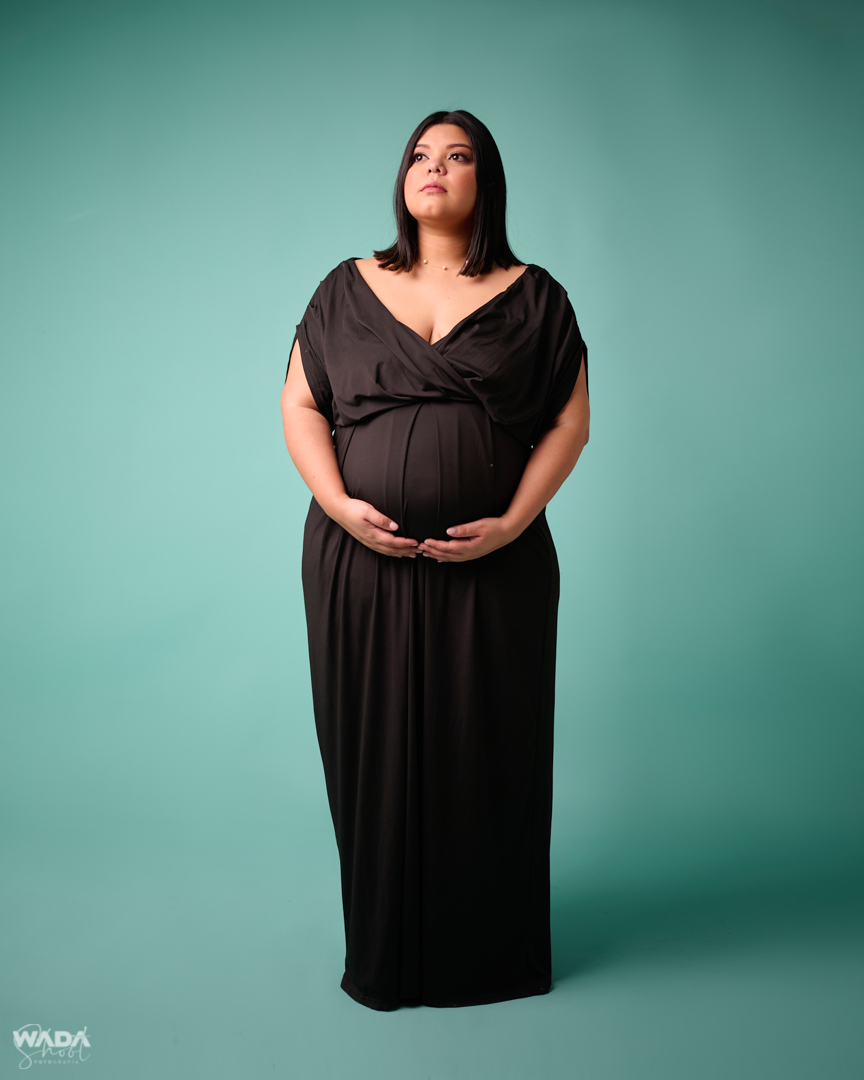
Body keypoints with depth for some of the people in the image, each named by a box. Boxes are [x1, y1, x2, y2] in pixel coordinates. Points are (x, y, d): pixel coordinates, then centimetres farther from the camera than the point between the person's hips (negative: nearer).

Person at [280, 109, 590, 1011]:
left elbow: (570, 421, 2)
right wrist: (340, 504, -9)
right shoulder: (347, 290, 10)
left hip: (492, 568, -1)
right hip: (360, 562, 1)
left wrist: (514, 521, -11)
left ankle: (490, 954, 25)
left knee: (484, 755, 6)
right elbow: (299, 405, 6)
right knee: (373, 751, 6)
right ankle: (384, 957, 25)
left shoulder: (532, 298, 7)